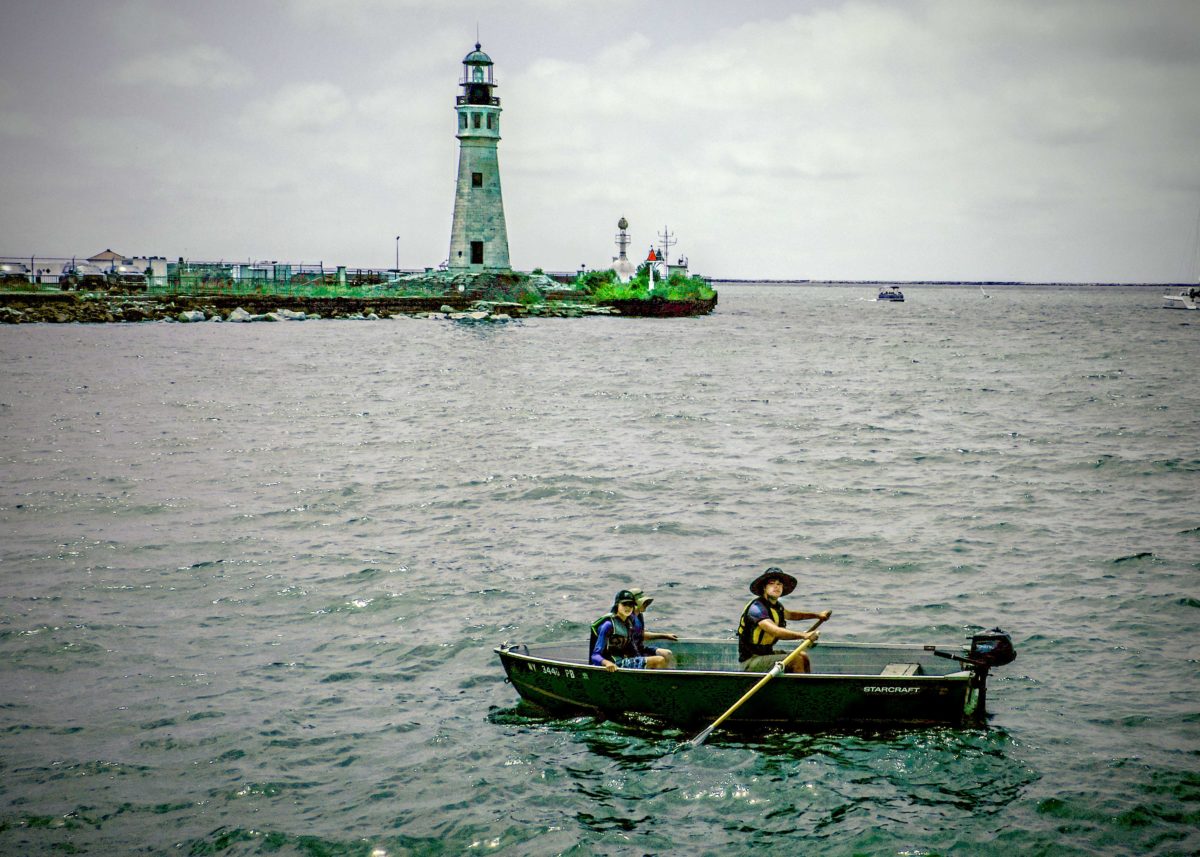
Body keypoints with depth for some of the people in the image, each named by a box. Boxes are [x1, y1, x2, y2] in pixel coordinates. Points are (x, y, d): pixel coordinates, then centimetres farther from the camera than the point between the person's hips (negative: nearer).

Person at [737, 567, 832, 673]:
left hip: (766, 653, 10)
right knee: (797, 660, -18)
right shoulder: (757, 607, -21)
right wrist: (803, 635, -45)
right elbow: (776, 631, -37)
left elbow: (789, 614, 33)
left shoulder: (776, 605, 8)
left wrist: (817, 615, 31)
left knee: (803, 656, 12)